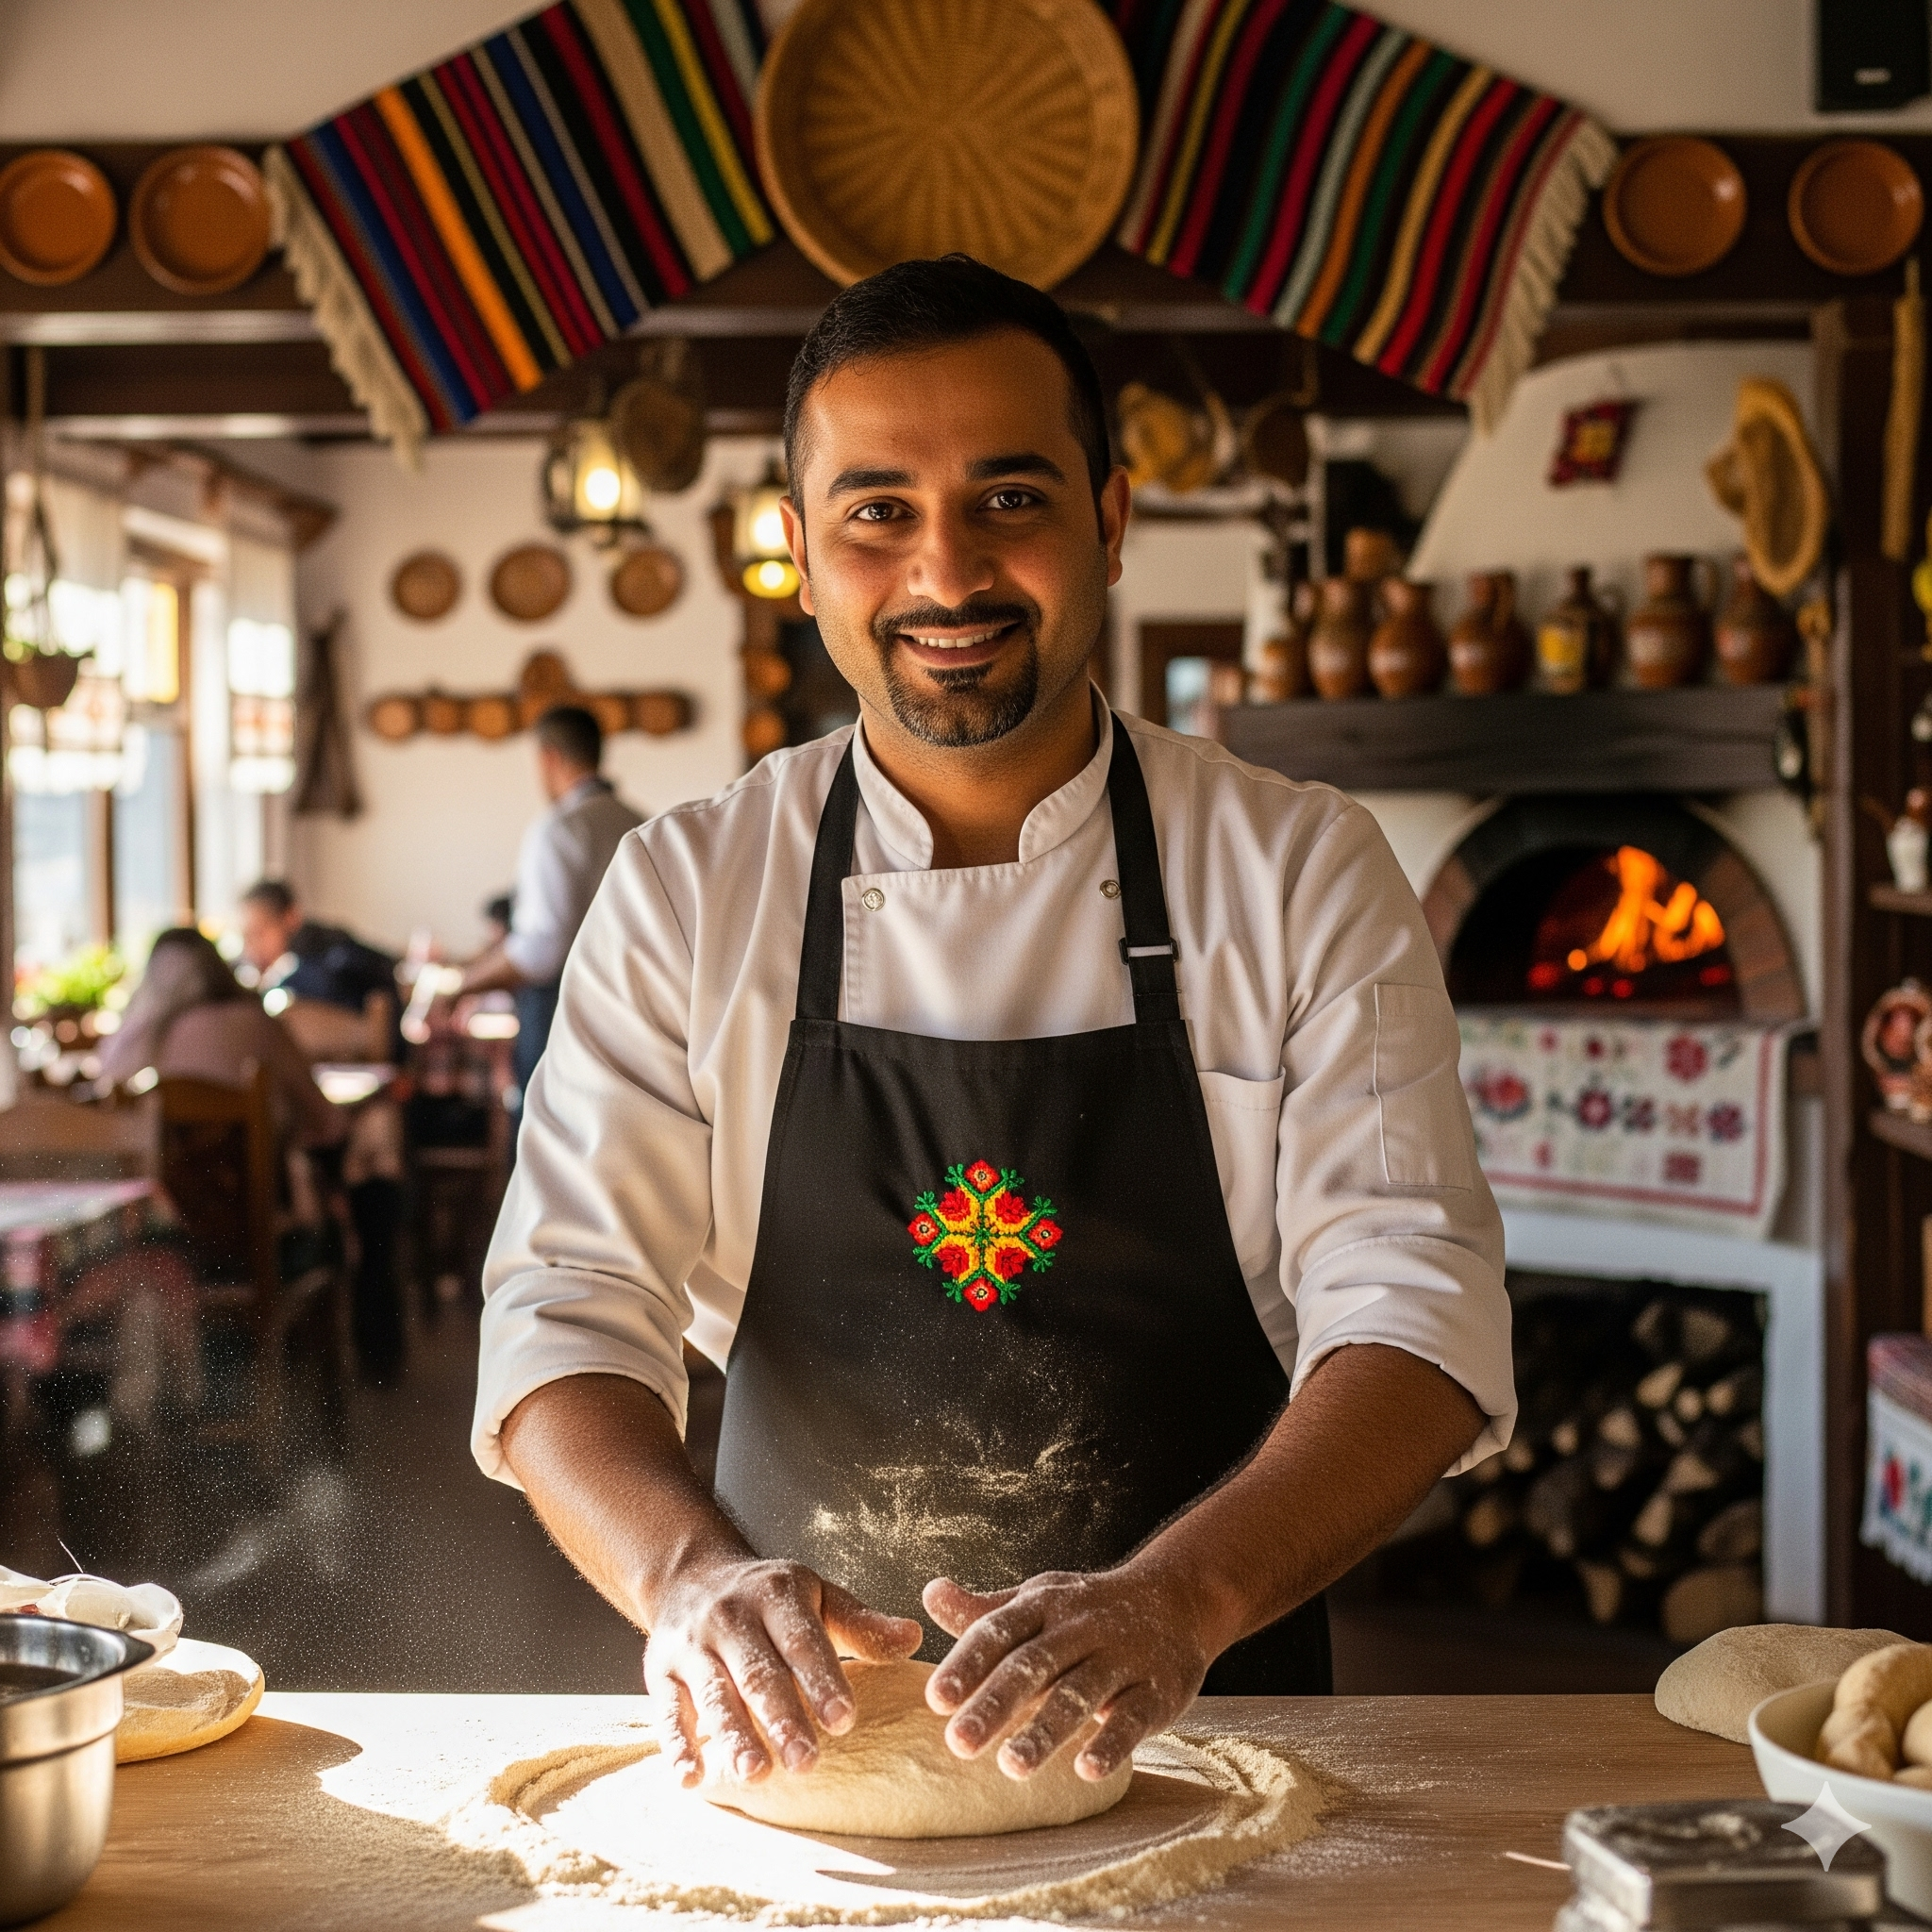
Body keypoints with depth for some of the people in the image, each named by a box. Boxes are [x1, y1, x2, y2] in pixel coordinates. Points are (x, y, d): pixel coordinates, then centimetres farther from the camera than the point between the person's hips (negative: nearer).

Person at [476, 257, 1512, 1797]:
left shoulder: (1305, 878, 0)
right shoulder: (685, 896, 2)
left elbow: (1412, 1311, -8)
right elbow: (568, 1311, -4)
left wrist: (1177, 1599, -26)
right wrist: (696, 1573, -24)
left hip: (1203, 1721, -1)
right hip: (803, 1736, 1)